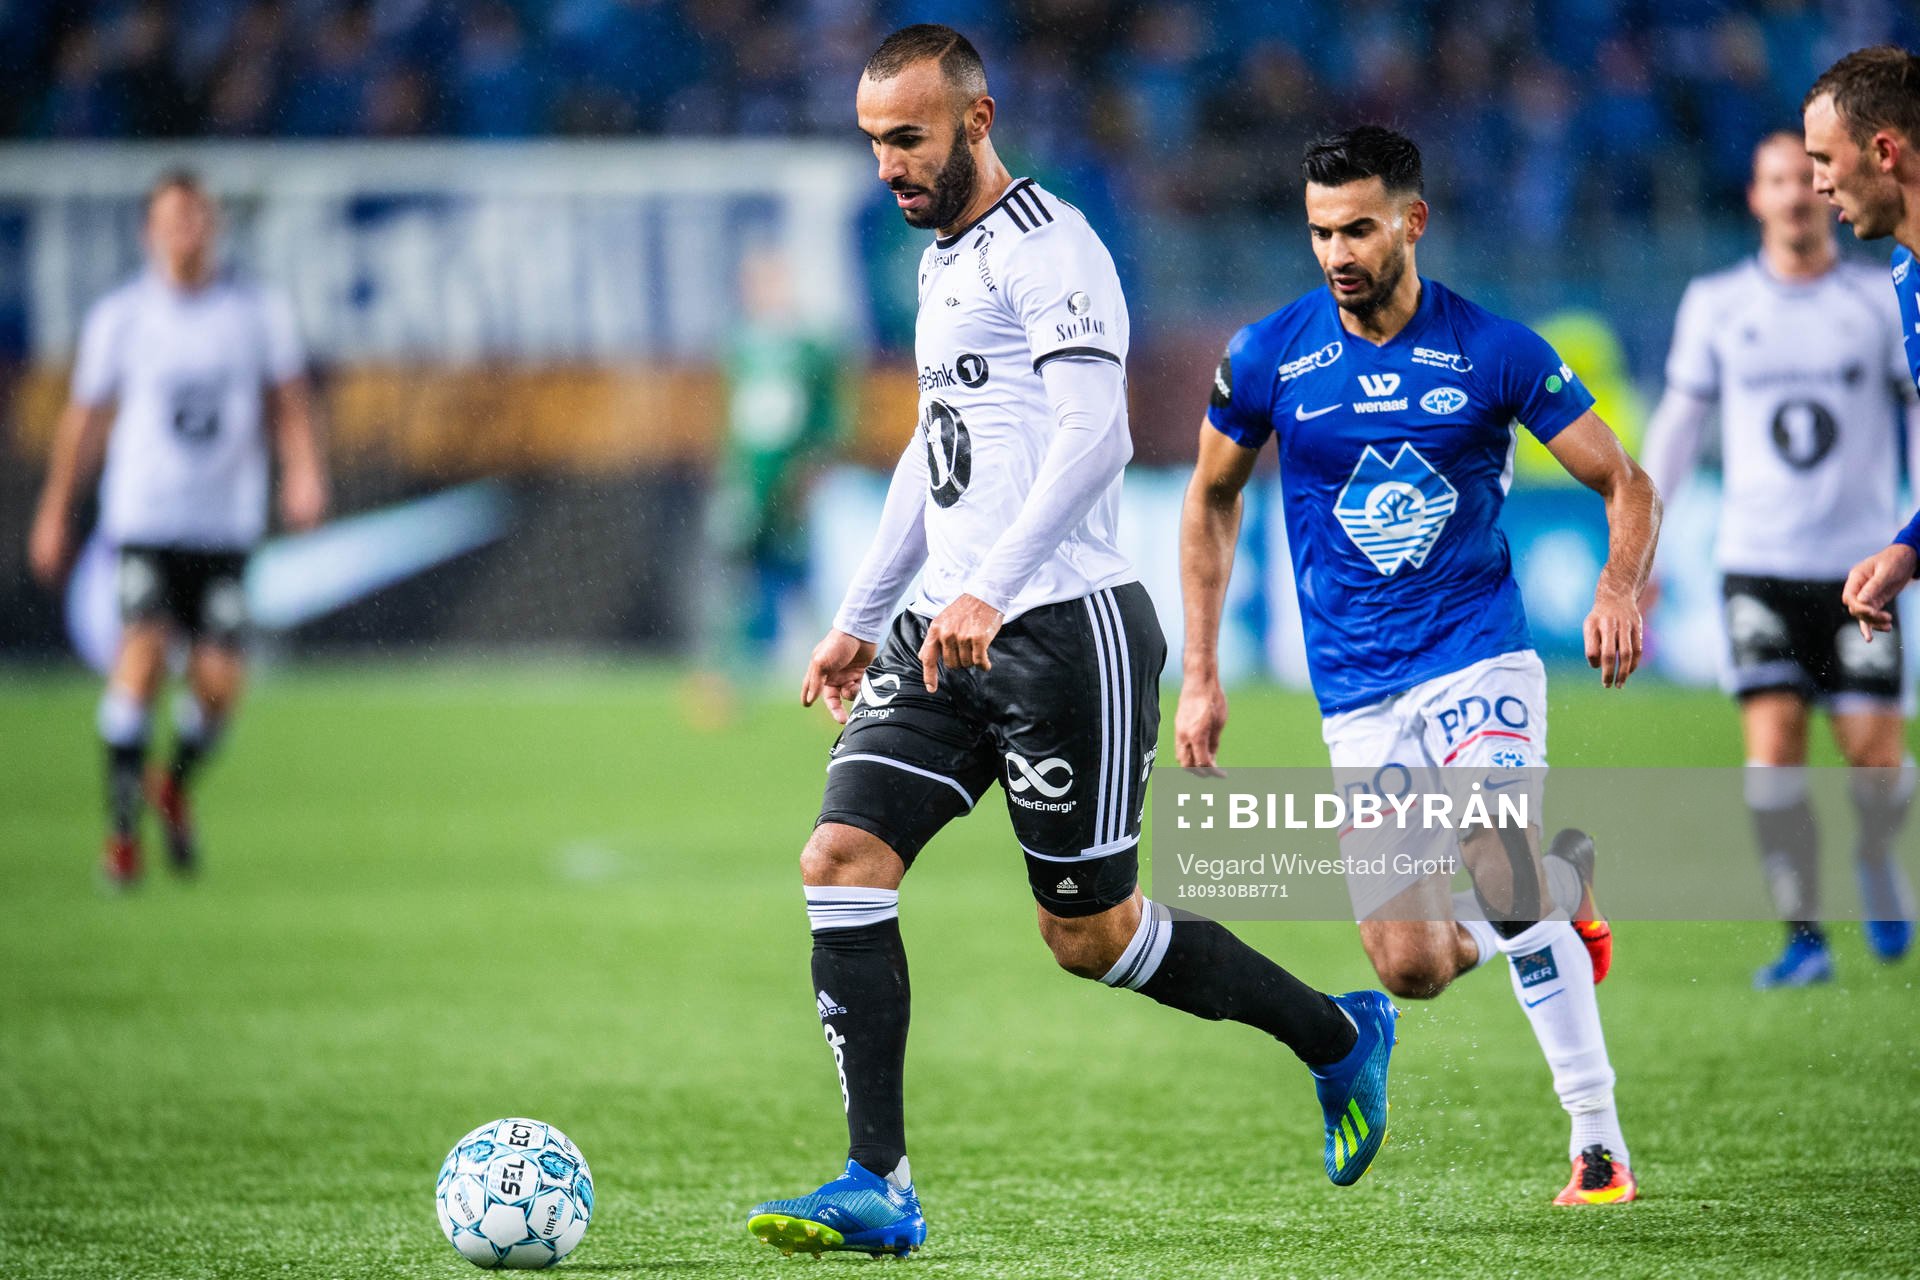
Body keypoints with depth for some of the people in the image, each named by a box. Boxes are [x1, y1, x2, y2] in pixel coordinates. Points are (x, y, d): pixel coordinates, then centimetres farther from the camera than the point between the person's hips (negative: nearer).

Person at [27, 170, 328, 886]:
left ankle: (176, 786, 27)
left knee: (220, 680, -6)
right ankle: (122, 827, -10)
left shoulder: (259, 315, 4)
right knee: (143, 653, -20)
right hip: (142, 523, -2)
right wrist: (55, 511, 15)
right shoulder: (119, 318, 1)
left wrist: (304, 472, -11)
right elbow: (85, 418, 11)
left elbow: (289, 406, 8)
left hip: (227, 525, 2)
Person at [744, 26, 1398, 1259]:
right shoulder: (943, 260, 19)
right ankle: (880, 1190, -8)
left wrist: (990, 591, -32)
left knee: (1092, 934, 0)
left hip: (1064, 632, -9)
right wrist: (860, 618, 28)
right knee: (842, 861, -8)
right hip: (948, 632, 9)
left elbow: (1095, 434, -24)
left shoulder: (1048, 247, -11)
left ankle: (1341, 1036, 23)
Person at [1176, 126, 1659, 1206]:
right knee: (1413, 970, -4)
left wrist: (1622, 589, -20)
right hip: (1356, 694, 3)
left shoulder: (1494, 351, -6)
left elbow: (1627, 484, 1)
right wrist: (1201, 676, 9)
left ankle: (1599, 1134, -13)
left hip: (1478, 651, -3)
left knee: (1501, 882, -27)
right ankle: (1565, 888, 29)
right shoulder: (1269, 358, -1)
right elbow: (1212, 501, 14)